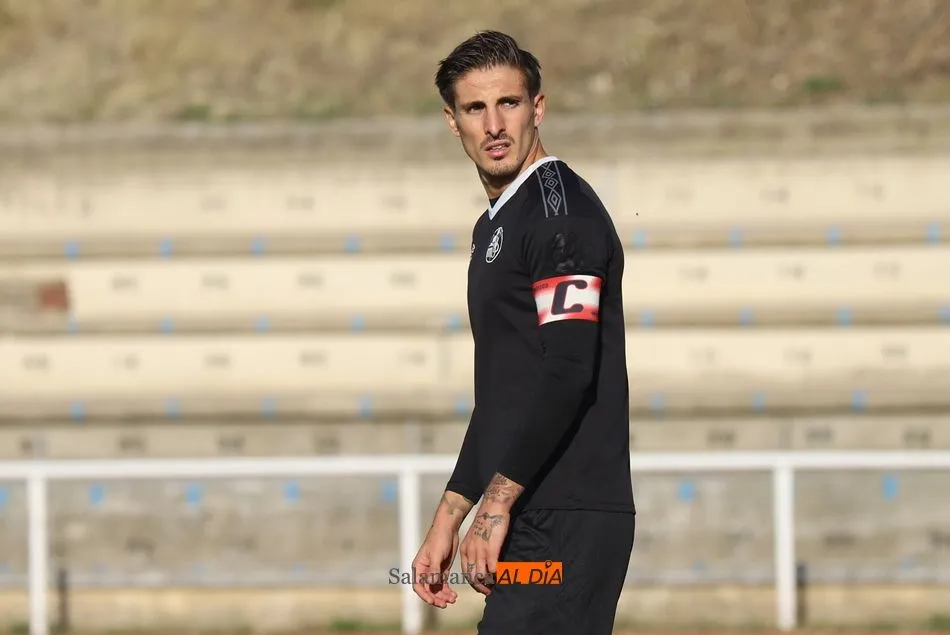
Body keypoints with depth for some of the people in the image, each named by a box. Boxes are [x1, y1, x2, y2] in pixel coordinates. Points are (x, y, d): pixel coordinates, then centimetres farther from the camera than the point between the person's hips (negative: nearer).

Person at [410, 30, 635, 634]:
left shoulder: (564, 209, -8)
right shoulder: (497, 225, 22)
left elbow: (567, 370, -19)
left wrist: (497, 503, -18)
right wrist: (449, 518, 24)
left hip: (566, 526, -9)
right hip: (531, 523, 9)